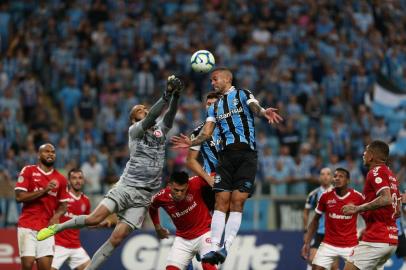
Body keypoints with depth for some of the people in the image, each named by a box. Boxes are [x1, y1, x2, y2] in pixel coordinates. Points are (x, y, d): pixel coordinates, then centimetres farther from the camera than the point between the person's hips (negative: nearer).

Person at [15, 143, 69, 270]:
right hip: (27, 226, -3)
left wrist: (55, 217, -6)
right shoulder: (28, 171, 0)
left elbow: (63, 205, 15)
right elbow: (19, 197, -8)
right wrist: (44, 190, -14)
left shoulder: (60, 179, 10)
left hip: (46, 228, 3)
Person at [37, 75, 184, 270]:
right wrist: (167, 94, -22)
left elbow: (169, 117, -2)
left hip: (144, 196, 3)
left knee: (117, 237, -8)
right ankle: (56, 228, 8)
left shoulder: (160, 130, 16)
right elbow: (150, 119, -16)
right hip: (126, 186, -3)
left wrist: (176, 96, -17)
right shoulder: (134, 130, 2)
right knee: (94, 219, -17)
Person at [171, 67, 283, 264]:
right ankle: (215, 248, -8)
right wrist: (191, 143, -5)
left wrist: (263, 113, -38)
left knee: (237, 202, -9)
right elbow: (206, 133, 15)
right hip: (225, 155, 4)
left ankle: (226, 248, -12)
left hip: (246, 153, -4)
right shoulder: (214, 107, 23)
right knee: (221, 201, -5)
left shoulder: (242, 94, 6)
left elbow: (255, 107, -14)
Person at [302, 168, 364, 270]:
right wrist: (307, 242, 1)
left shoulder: (358, 197, -8)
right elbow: (315, 220, 7)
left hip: (351, 245, -1)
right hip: (329, 245, 1)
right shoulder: (326, 196, -4)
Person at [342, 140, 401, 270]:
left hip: (376, 239, -9)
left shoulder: (376, 172, -9)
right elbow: (398, 210, 23)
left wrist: (357, 209, -21)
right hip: (392, 239, 9)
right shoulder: (391, 175, 19)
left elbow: (386, 199, -24)